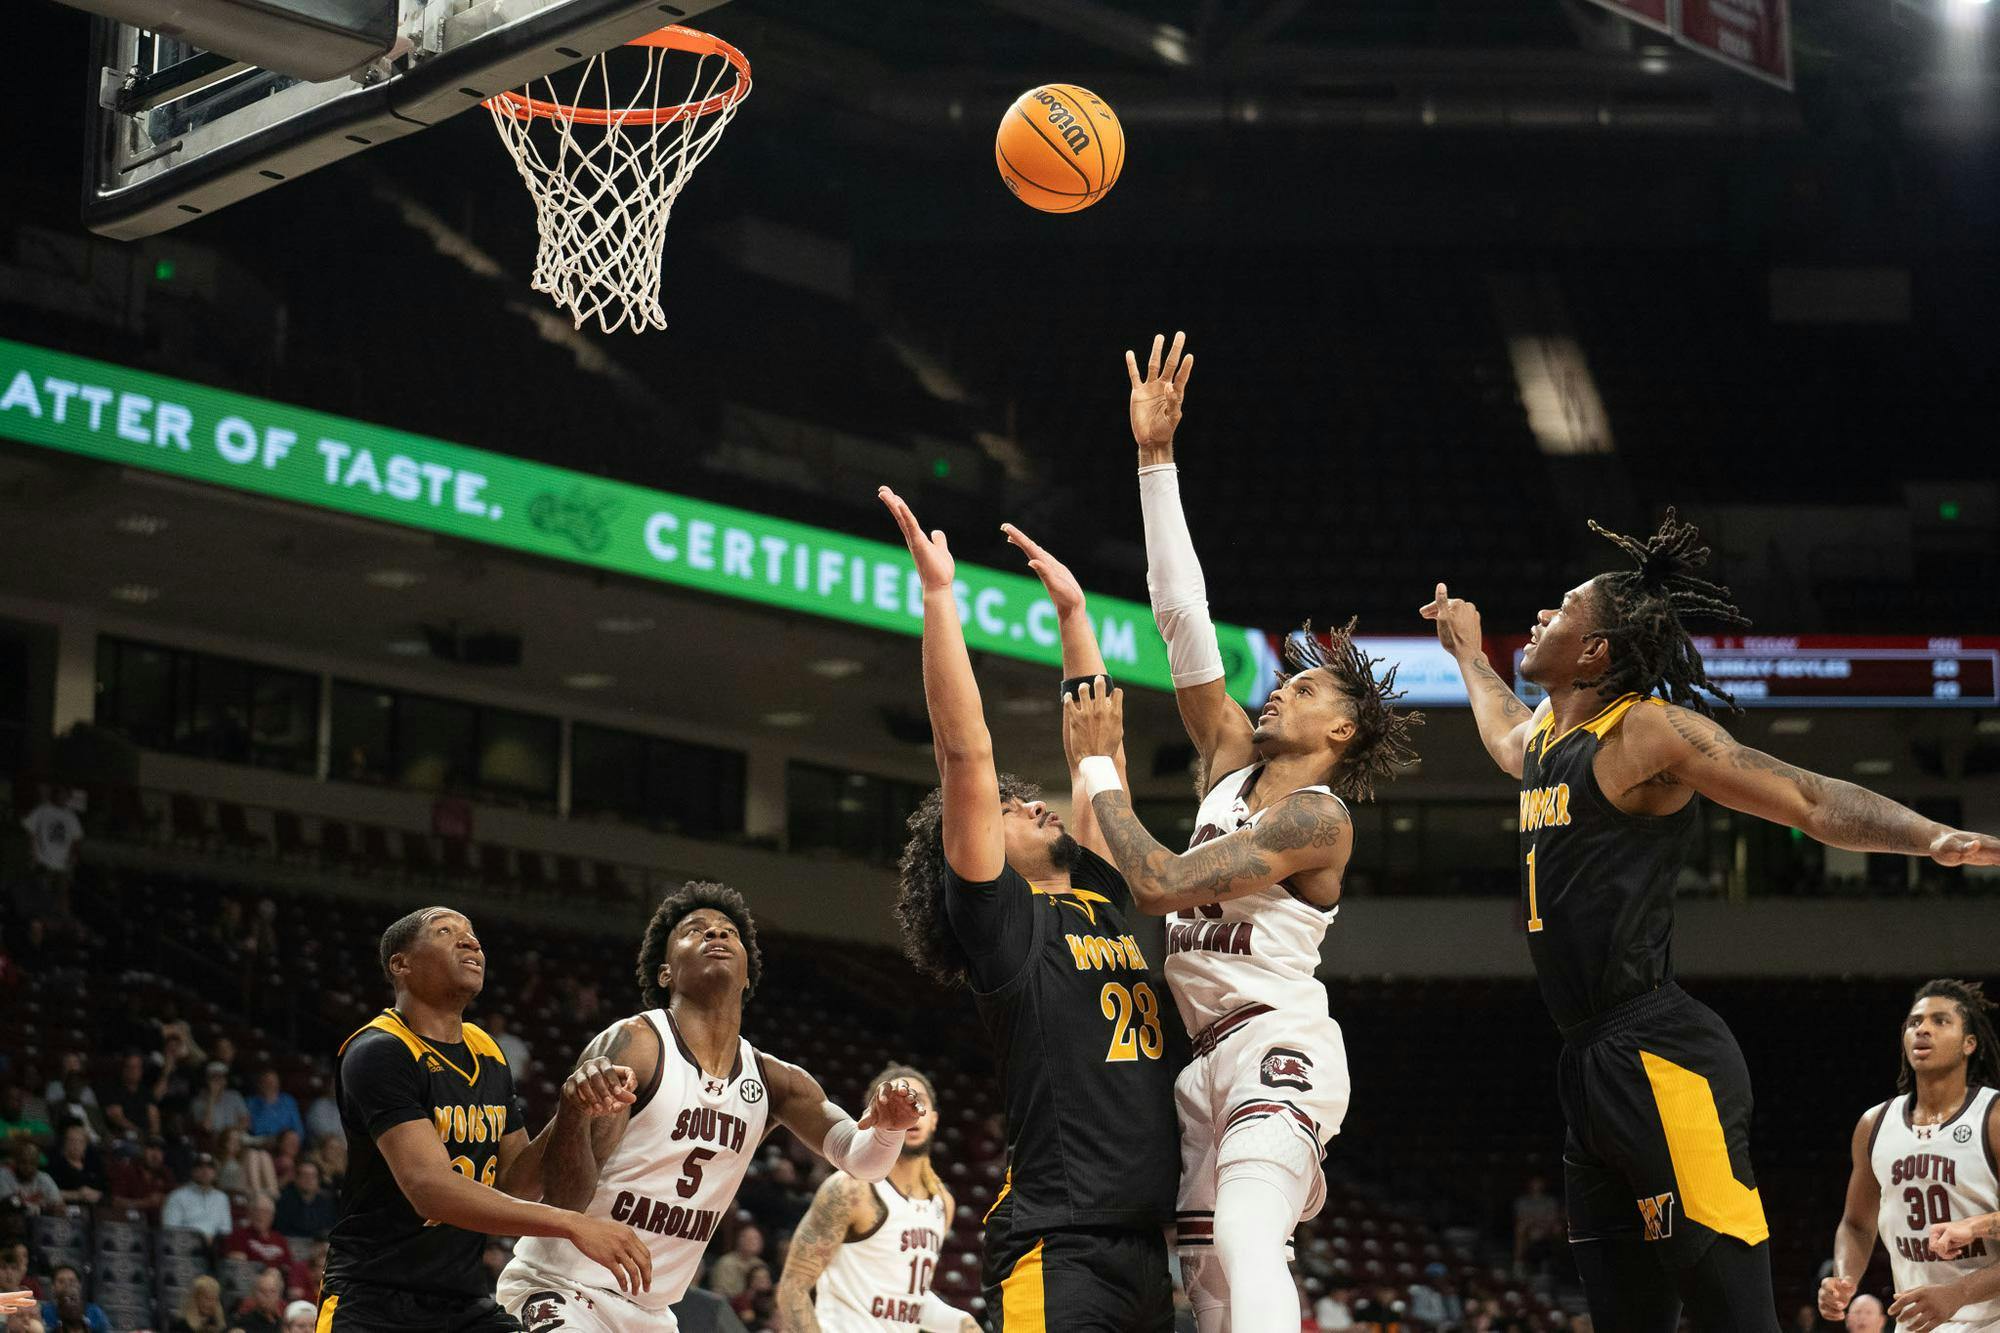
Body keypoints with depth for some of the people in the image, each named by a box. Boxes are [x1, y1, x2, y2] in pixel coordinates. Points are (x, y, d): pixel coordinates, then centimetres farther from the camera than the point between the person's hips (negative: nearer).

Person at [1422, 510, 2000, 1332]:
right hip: (1592, 1065, 9)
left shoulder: (1649, 729, -7)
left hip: (1658, 1060, -9)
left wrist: (1933, 838, -28)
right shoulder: (1548, 728, 18)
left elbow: (1812, 801, -13)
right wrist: (1467, 653, 58)